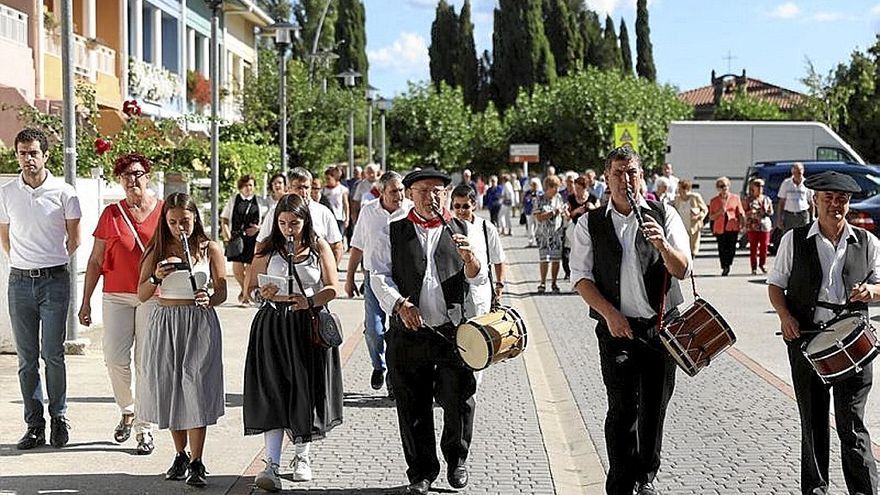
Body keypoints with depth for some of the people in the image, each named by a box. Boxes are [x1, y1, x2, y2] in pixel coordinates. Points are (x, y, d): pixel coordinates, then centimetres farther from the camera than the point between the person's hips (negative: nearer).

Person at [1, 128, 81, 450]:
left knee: (53, 354, -4)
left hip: (54, 281, -3)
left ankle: (59, 417, 10)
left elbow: (73, 238, 6)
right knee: (26, 358, 5)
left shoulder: (63, 193, -3)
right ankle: (34, 425, 11)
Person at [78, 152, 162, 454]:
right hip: (116, 296, 2)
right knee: (114, 357, -6)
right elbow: (96, 261, 10)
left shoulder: (164, 211, 3)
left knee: (146, 362, -2)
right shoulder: (111, 214, 7)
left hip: (153, 296, -2)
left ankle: (144, 427, 6)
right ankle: (127, 410, 20)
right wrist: (85, 301, 7)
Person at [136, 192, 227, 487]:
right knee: (168, 388, 5)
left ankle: (196, 463, -4)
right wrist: (156, 277, -15)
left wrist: (208, 299, -20)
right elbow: (141, 295, 4)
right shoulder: (157, 251, 5)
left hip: (200, 324, -2)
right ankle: (180, 456, 21)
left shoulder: (210, 250, 2)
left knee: (196, 388, -8)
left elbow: (222, 292, 2)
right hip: (164, 324, 2)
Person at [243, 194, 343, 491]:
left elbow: (333, 288, 1)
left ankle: (302, 456, 24)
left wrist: (310, 301, -17)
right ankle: (272, 464, -13)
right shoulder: (267, 248, 5)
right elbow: (251, 288, 7)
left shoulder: (319, 247, 5)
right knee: (272, 392, -9)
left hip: (310, 325, 1)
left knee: (305, 391, 6)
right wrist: (262, 294, -16)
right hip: (272, 325, 0)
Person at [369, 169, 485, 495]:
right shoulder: (392, 233, 9)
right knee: (413, 405, 4)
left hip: (452, 331, 0)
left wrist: (468, 257, -20)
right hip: (408, 334, 0)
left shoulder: (461, 231, 11)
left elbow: (477, 279, 3)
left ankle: (456, 458, 22)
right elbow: (379, 276, 1)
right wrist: (399, 303, -17)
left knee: (458, 399, -4)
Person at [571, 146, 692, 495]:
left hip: (662, 324, 1)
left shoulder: (664, 215, 4)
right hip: (616, 327, -1)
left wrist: (661, 245, -22)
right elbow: (581, 277, 1)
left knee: (654, 407, 10)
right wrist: (610, 314, -11)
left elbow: (682, 270, -2)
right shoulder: (590, 224, 4)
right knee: (622, 408, -8)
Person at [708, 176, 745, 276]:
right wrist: (720, 212, -11)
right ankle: (724, 268, 9)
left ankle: (728, 265, 18)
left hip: (733, 227, 0)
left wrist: (742, 224, -3)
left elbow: (741, 213, 10)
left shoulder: (735, 198, 8)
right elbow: (711, 217, 6)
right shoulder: (714, 201, 6)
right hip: (720, 228, 0)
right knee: (722, 249, -3)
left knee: (732, 248, -4)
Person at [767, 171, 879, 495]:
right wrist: (785, 315, -9)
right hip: (806, 338, 1)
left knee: (852, 424, -5)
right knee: (812, 421, 11)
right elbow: (775, 285, 9)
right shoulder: (794, 240, 4)